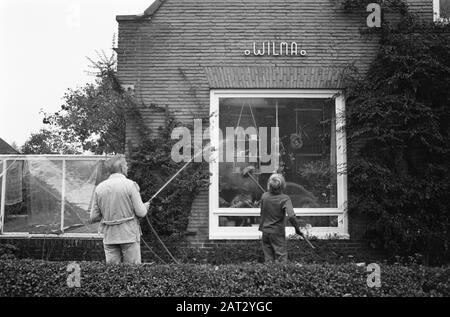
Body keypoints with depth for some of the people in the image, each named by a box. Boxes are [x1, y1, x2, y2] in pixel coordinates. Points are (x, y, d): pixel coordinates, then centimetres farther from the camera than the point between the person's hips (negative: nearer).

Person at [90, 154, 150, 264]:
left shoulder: (99, 187, 3)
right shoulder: (130, 185, -9)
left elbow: (93, 218, 4)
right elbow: (141, 213, -11)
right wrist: (145, 207, 11)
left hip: (109, 237, 4)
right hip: (129, 235, -4)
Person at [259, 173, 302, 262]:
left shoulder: (264, 196, -5)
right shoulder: (285, 198, -17)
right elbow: (291, 216, -27)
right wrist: (297, 228, -16)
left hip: (265, 231, 4)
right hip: (278, 232, -4)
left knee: (268, 259, 12)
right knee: (281, 257, 5)